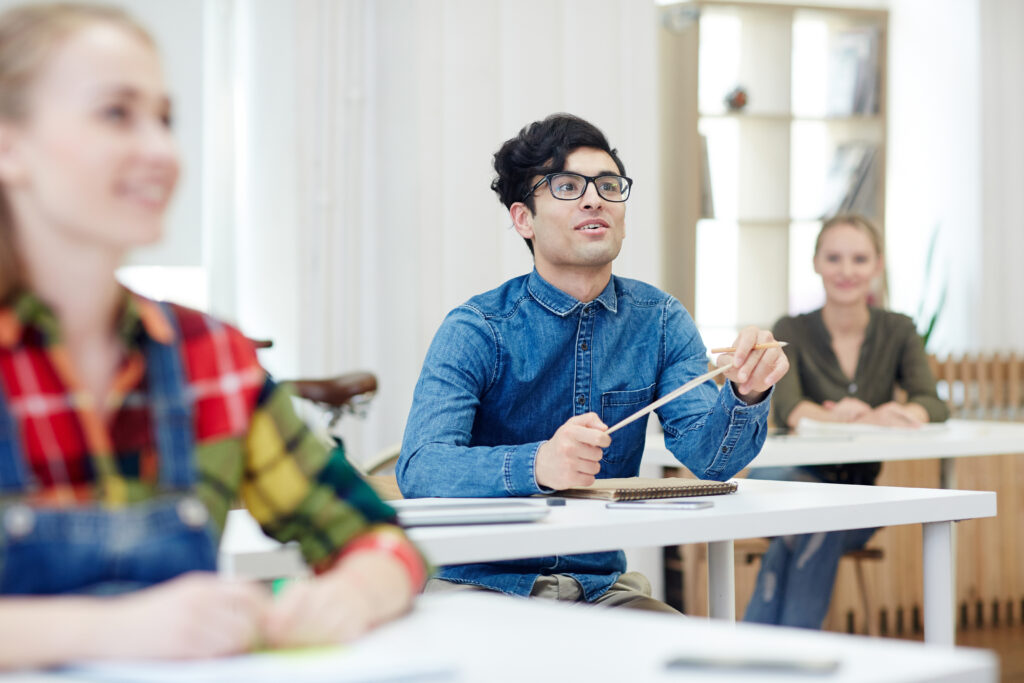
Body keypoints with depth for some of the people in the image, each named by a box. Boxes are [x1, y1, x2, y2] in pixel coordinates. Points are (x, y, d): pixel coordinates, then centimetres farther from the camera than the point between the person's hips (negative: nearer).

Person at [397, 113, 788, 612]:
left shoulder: (660, 323, 5)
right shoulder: (475, 331, -9)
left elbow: (707, 456, -7)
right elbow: (419, 469, -23)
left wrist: (744, 396, -30)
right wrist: (538, 465, -42)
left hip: (601, 585, 5)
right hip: (481, 584, -4)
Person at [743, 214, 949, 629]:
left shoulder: (898, 333, 5)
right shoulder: (791, 332, -2)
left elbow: (932, 405, -10)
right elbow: (787, 407, -21)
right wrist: (865, 419, -42)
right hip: (797, 479, -1)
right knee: (774, 477, -37)